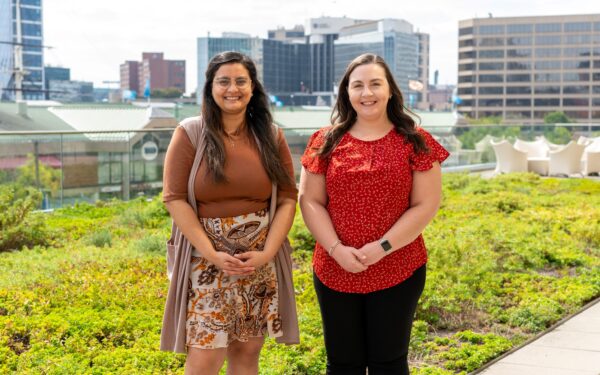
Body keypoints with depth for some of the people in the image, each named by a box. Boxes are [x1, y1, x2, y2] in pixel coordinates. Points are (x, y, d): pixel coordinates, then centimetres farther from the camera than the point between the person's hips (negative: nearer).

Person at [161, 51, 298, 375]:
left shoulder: (271, 137, 5)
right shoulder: (190, 133, -3)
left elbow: (288, 199, 4)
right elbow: (174, 199, -7)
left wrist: (267, 253, -9)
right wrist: (212, 254, -13)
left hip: (259, 261, 3)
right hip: (206, 260, -3)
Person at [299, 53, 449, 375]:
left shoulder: (414, 142, -1)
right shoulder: (325, 142, 3)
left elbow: (426, 205, -5)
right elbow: (310, 201, 2)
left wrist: (383, 247, -15)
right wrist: (336, 249, -13)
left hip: (398, 272, -2)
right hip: (334, 273, 2)